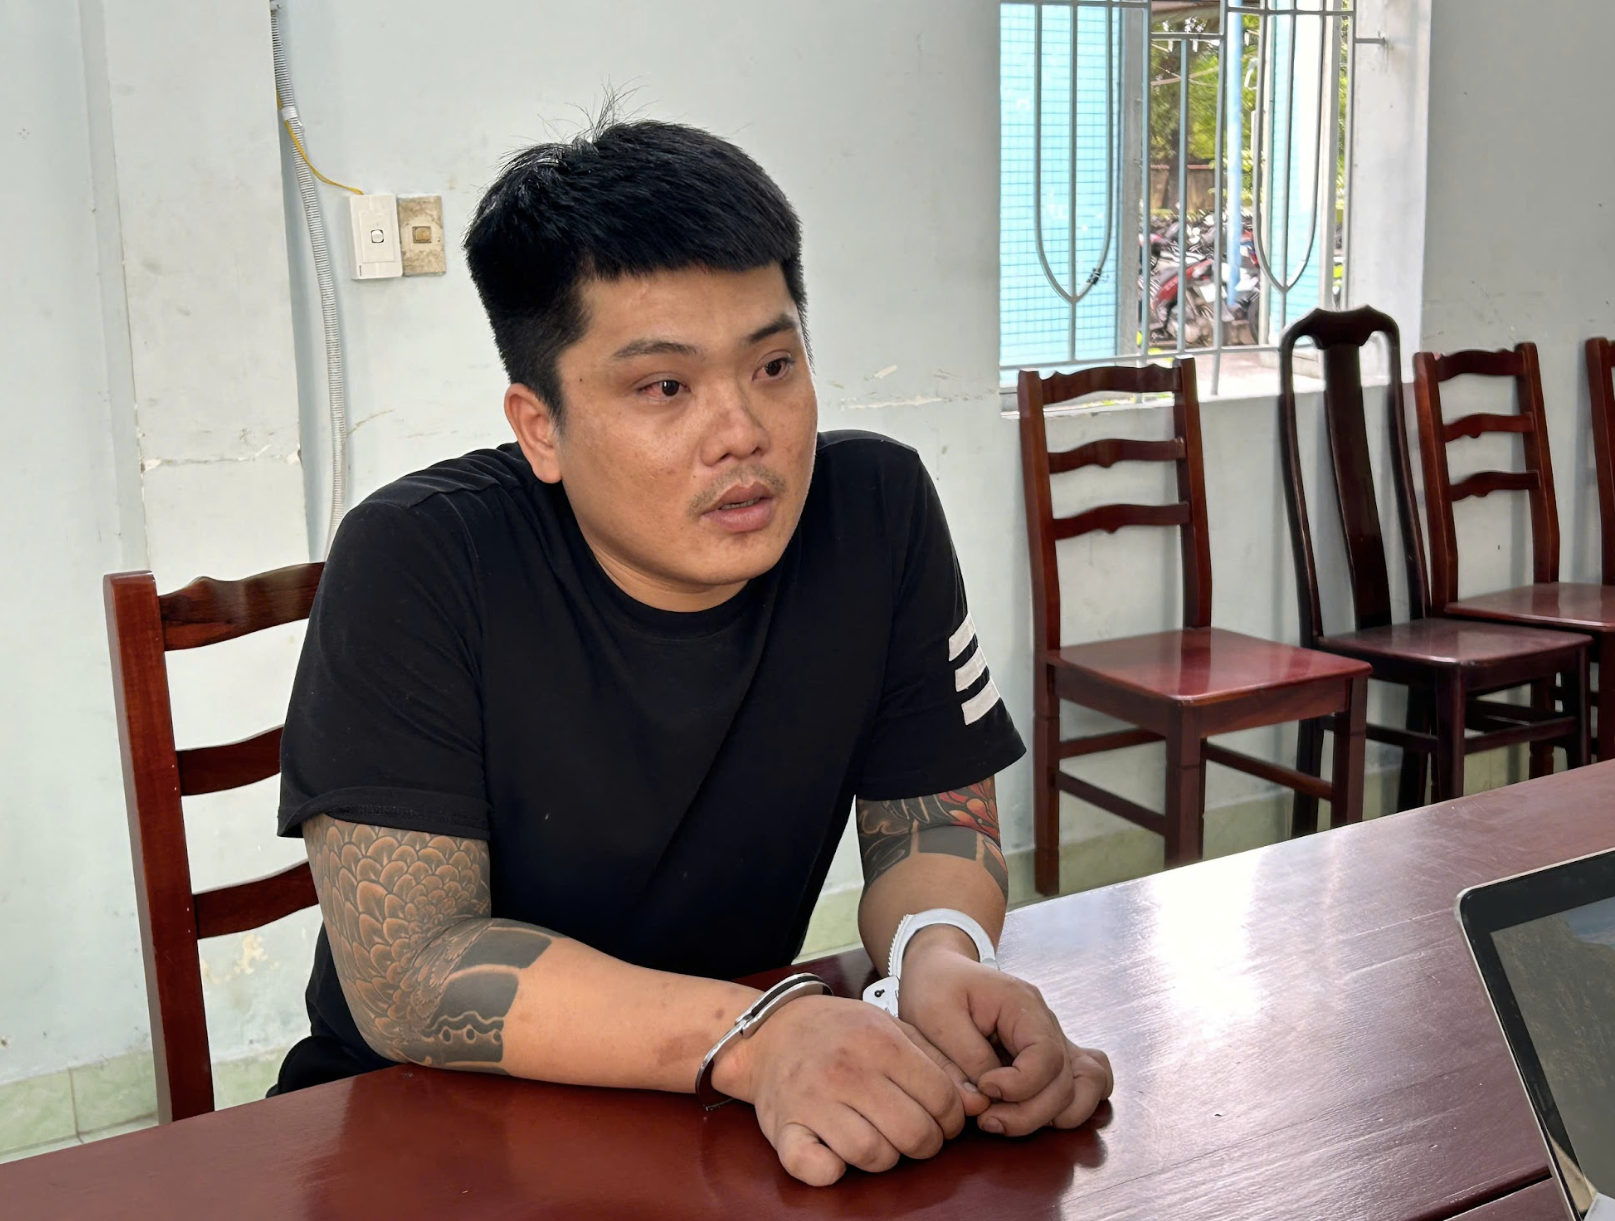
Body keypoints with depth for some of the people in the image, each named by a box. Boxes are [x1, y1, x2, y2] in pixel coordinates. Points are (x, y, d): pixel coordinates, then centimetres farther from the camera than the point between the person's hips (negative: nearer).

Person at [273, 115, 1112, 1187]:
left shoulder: (878, 511, -9)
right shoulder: (415, 565, -19)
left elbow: (934, 818, -1)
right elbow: (406, 971, -22)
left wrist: (940, 956, -24)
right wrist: (753, 1036, -34)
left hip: (751, 1132, 4)